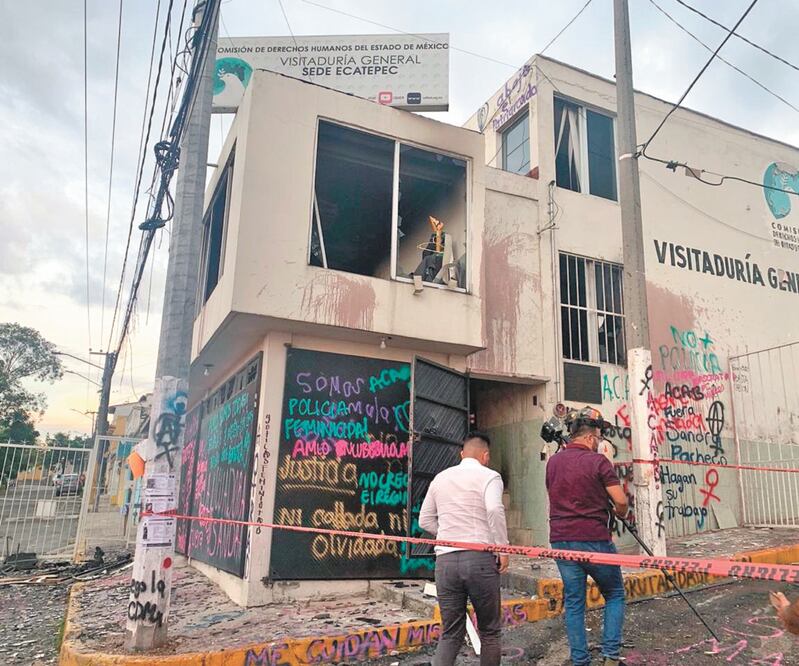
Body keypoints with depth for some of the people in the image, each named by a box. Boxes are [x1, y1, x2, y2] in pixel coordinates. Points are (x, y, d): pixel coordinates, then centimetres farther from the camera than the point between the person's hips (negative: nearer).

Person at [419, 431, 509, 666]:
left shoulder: (440, 478, 14)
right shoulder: (489, 476, -1)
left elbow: (425, 520, 16)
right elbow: (494, 509, -20)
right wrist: (503, 549, -11)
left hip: (445, 559, 4)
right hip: (480, 558, -4)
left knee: (450, 633, 12)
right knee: (489, 631, 13)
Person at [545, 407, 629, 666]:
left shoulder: (553, 462, 8)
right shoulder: (598, 461, -10)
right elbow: (621, 501, -11)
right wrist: (619, 514, 9)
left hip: (561, 540, 5)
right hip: (594, 540, -5)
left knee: (573, 602, 11)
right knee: (615, 595, 15)